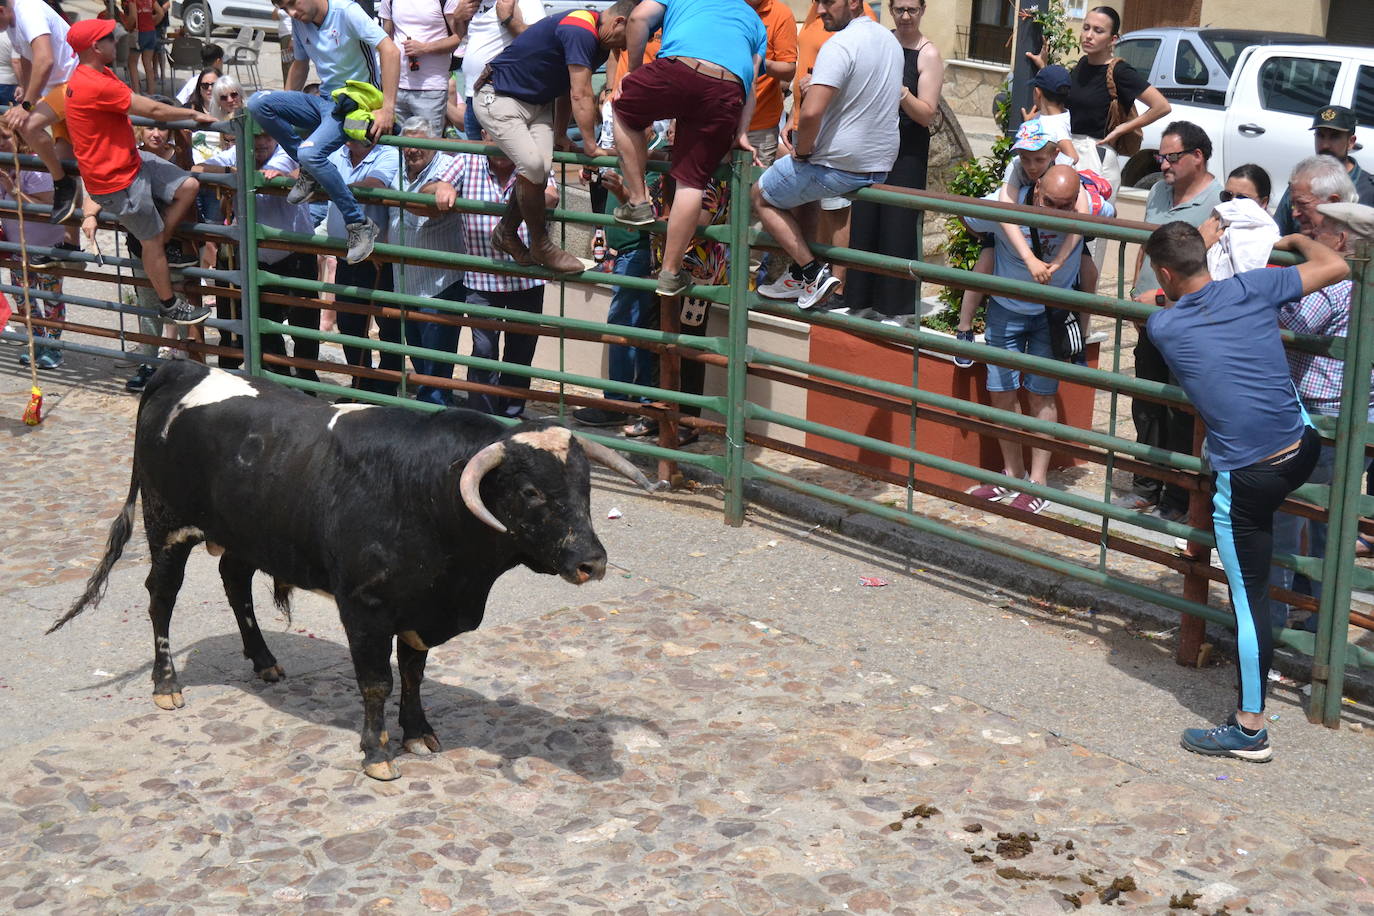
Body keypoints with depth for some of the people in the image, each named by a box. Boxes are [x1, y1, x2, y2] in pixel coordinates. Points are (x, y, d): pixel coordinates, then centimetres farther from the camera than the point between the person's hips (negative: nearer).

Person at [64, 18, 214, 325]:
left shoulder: (101, 74, 6)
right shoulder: (96, 86, -28)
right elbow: (153, 110, -21)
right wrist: (194, 114, -8)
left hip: (131, 159, 10)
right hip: (114, 179, -10)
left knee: (188, 187, 2)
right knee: (152, 241, 3)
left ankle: (162, 247, 18)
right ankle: (169, 305, 18)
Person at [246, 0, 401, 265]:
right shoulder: (300, 24, 6)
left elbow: (390, 51, -23)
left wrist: (387, 108, -28)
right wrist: (283, 110, 18)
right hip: (324, 101, 7)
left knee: (310, 152, -32)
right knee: (258, 102, -14)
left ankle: (360, 225, -19)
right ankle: (310, 172, -2)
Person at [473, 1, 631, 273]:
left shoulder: (598, 43, 5)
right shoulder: (580, 31, -27)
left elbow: (566, 88, 16)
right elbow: (581, 95, -27)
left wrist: (560, 134, 18)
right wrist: (590, 146, -24)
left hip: (538, 103, 9)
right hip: (498, 98, -9)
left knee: (541, 169, -7)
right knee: (532, 164, -22)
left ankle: (506, 233, 15)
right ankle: (540, 247, -6)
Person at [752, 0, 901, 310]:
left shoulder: (840, 45, -22)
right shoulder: (889, 40, 8)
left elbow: (811, 113, -31)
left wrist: (802, 152, -13)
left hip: (839, 167, -9)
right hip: (881, 165, 9)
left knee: (761, 197, 15)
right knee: (799, 190, 34)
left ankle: (814, 273, 5)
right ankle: (798, 276, 31)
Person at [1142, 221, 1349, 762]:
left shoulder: (1161, 326, -4)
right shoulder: (1252, 288, -2)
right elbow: (1335, 267, 6)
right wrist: (1294, 241, 25)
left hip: (1244, 480, -3)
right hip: (1303, 454, 3)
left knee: (1248, 598, 5)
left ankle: (1250, 729, 12)